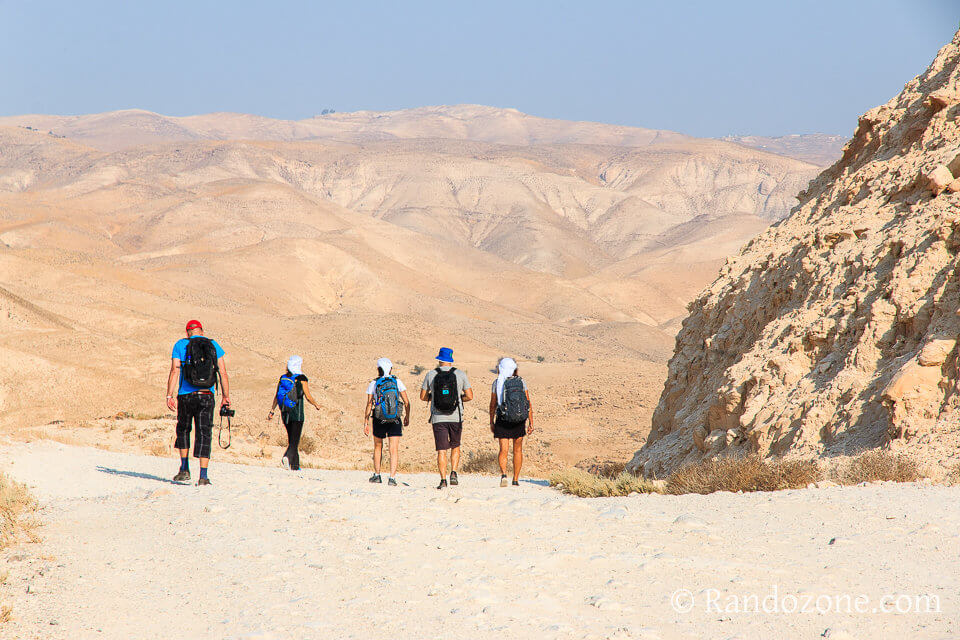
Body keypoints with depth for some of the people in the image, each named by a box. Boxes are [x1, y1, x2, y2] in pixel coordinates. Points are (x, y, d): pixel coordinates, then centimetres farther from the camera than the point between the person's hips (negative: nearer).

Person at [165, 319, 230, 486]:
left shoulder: (181, 345, 3)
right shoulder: (214, 346, 8)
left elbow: (174, 371, -5)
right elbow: (223, 373, 4)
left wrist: (170, 395, -6)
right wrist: (225, 396, 9)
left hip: (186, 396, -1)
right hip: (207, 397, 1)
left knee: (183, 430, 20)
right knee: (204, 434, 1)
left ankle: (184, 470, 15)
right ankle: (203, 476, -8)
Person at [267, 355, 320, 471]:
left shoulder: (282, 378, 7)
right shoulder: (301, 379, -7)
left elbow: (276, 396, 8)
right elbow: (308, 397, -7)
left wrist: (272, 411, 14)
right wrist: (316, 405, 10)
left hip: (285, 413, 5)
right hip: (297, 413, -5)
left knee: (292, 439, 15)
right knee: (295, 439, -7)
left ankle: (295, 465, 16)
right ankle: (286, 457, -32)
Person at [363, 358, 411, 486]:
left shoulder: (373, 384, -2)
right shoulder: (397, 382, 0)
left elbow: (369, 405, -5)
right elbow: (407, 402, 1)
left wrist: (366, 423, 0)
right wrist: (407, 417, 15)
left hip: (379, 420, 0)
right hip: (395, 420, 0)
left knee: (378, 447, 20)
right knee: (394, 450, -1)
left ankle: (377, 475, 25)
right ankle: (392, 478, -13)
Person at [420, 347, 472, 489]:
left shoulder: (431, 375, -1)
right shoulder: (460, 374, -1)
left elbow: (423, 396, 5)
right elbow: (469, 396, -2)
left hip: (438, 418, -1)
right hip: (456, 417, 1)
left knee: (441, 450, 2)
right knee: (455, 447, 19)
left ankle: (443, 479, -6)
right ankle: (453, 473, 4)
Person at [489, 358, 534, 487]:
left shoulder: (497, 383, -4)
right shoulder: (521, 382, -1)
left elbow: (493, 405, -2)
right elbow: (529, 404, -2)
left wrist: (491, 422, 8)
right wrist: (531, 423, 3)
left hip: (503, 420, -1)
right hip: (519, 421, 1)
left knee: (503, 450, -1)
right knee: (518, 450, 16)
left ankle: (503, 474, -26)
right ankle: (515, 480, 19)